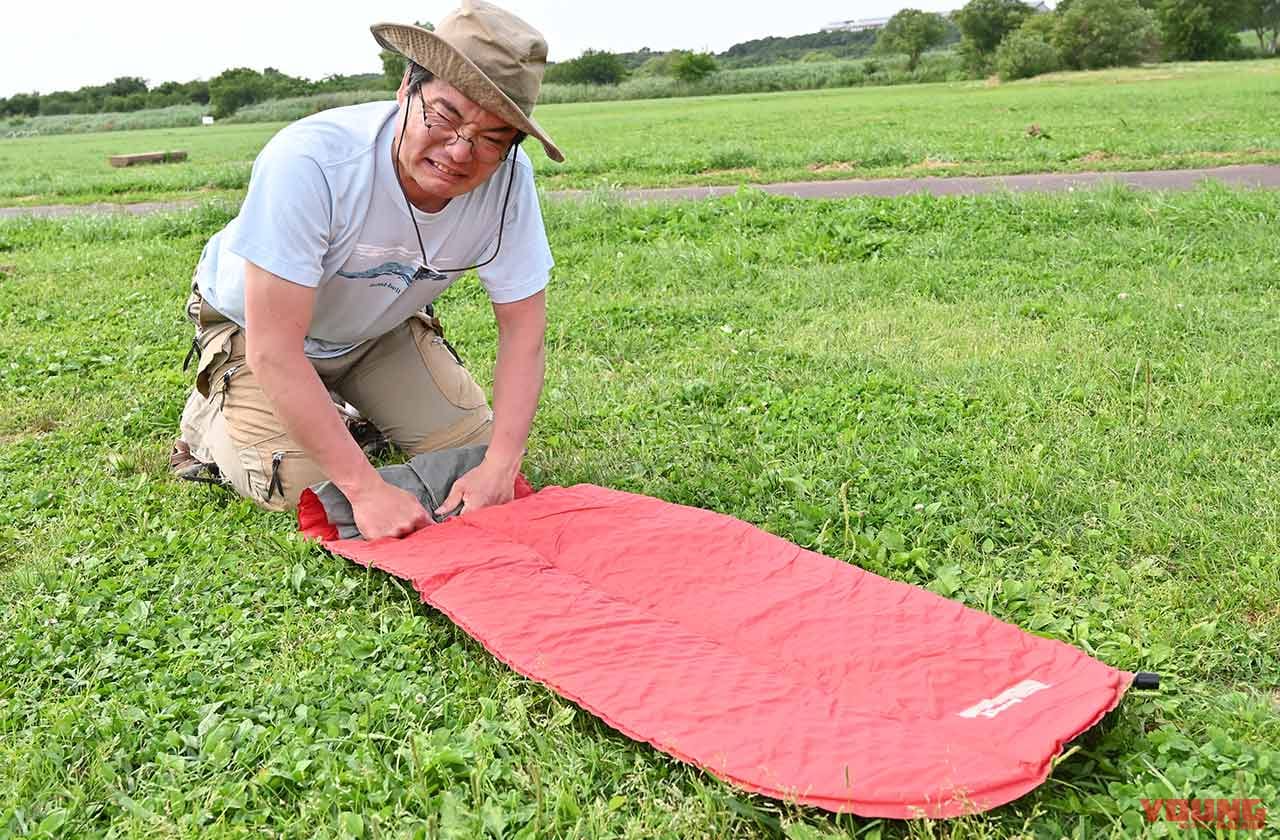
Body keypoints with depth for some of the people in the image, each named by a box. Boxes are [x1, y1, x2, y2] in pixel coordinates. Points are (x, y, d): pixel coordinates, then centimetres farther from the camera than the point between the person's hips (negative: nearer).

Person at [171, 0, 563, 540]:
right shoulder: (308, 163, -39)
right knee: (298, 486, -19)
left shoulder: (507, 178, -27)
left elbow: (523, 324, -19)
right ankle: (208, 417, 13)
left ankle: (361, 412, 25)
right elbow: (274, 350, -38)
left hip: (377, 327, 4)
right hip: (253, 326, -4)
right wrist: (367, 489, -41)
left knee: (474, 447, -4)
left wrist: (500, 466, -31)